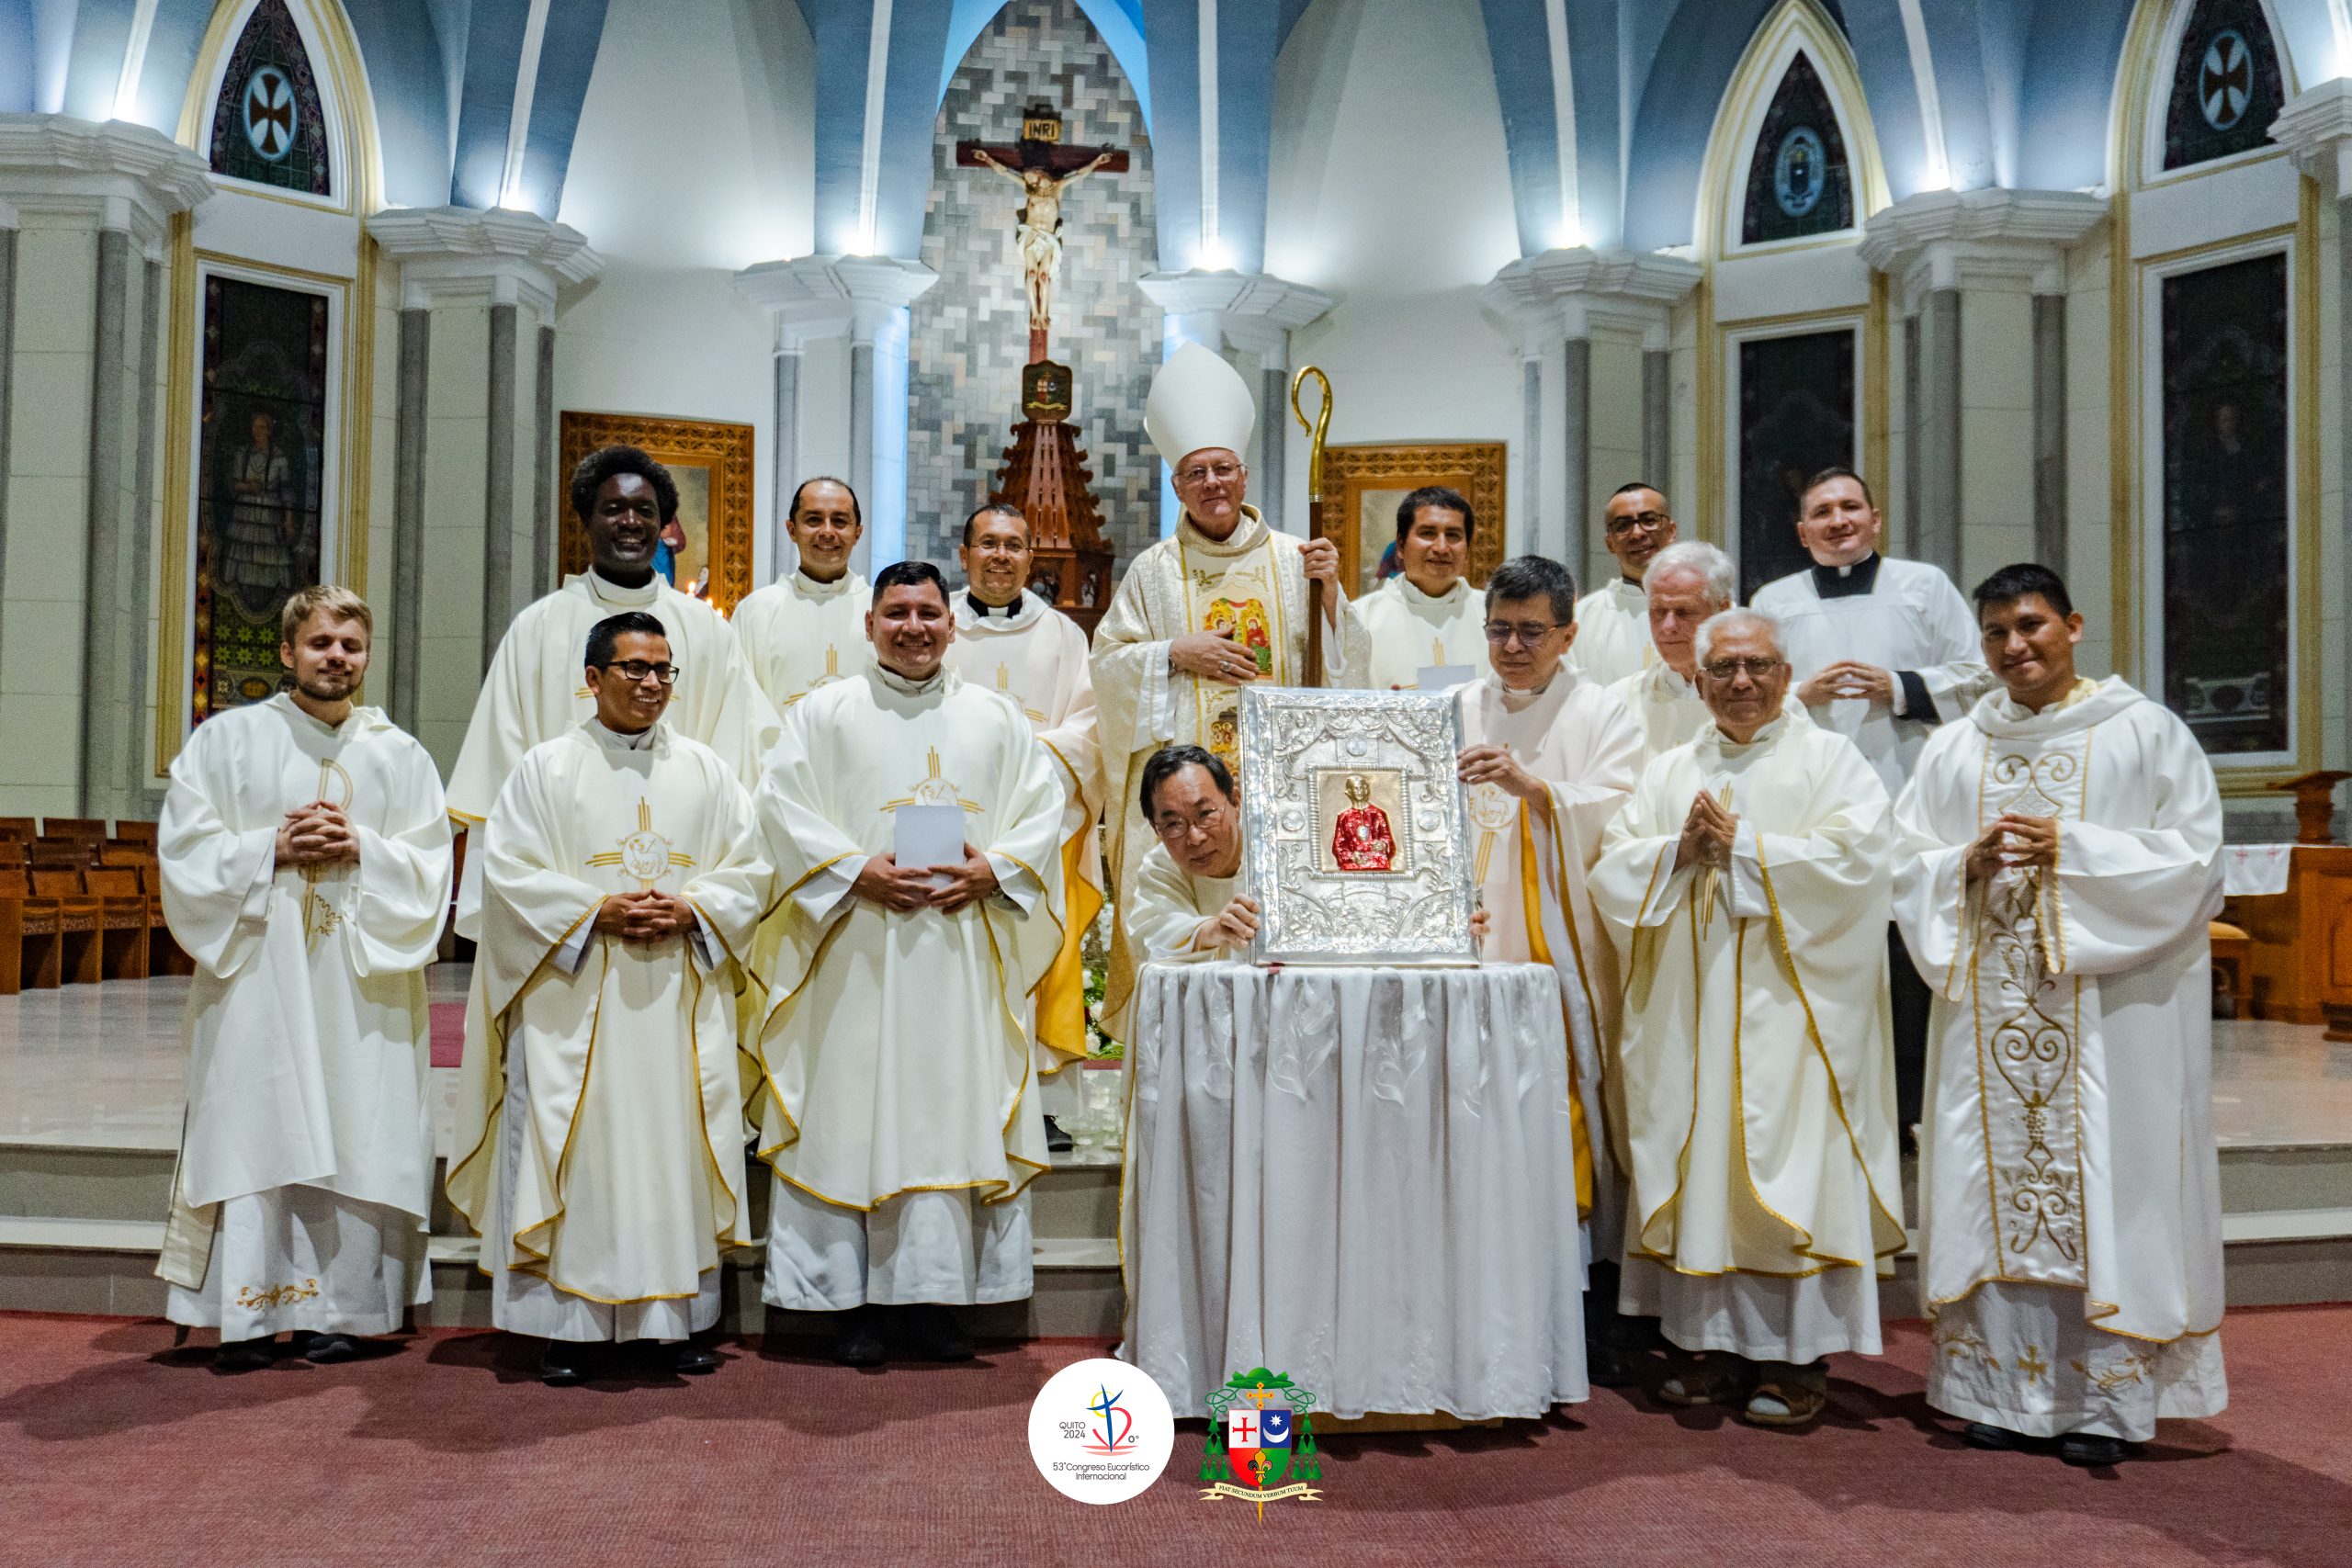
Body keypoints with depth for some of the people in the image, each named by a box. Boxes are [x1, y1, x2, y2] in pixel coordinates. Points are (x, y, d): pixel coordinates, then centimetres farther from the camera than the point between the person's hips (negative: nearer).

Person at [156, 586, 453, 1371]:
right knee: (253, 1131, -2)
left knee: (353, 1136, 0)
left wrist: (360, 850, -12)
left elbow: (429, 868, 5)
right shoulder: (225, 739, 8)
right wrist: (272, 849, -12)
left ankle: (332, 1310, 8)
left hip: (361, 978, 1)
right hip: (256, 973, -1)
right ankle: (247, 1314, 6)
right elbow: (184, 850, 2)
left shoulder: (401, 756, 10)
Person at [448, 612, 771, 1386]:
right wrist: (597, 909, -14)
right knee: (575, 1155, -2)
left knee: (679, 1147, 3)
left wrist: (690, 909, -9)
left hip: (681, 1000, 2)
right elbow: (509, 871, -3)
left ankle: (681, 1318, 12)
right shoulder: (546, 768, 4)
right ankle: (568, 1323, 7)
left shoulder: (708, 771, 11)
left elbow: (749, 871, 8)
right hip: (575, 999, -2)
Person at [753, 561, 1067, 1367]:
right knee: (853, 1112, -2)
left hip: (964, 950, 2)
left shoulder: (996, 717, 13)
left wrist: (994, 868, -7)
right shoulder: (825, 712, 7)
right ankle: (851, 1300, 5)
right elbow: (781, 801, -1)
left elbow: (1046, 802, 10)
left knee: (957, 1111, 2)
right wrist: (854, 870, -13)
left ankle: (936, 1298, 9)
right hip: (856, 952, -2)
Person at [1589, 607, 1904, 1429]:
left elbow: (1854, 863, -11)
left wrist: (1742, 848, -11)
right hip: (1688, 1010, 4)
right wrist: (1680, 851, -9)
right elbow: (1610, 872, 7)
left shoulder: (1829, 759, 4)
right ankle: (1718, 1345, 14)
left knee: (1789, 1170, -4)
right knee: (1701, 1168, 5)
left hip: (1788, 1007, -4)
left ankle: (1797, 1359, 4)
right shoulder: (1668, 772, 16)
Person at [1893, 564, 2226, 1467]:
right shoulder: (1953, 751, 13)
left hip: (2108, 1008, -3)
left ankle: (2106, 1399, 7)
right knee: (1998, 1183, 3)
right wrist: (1967, 864, -10)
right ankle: (2007, 1389, 11)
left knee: (2104, 1187, -3)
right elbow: (1909, 867, 11)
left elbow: (2194, 855, -4)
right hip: (1992, 1008, 3)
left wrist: (2073, 849, -13)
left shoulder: (2144, 732, 3)